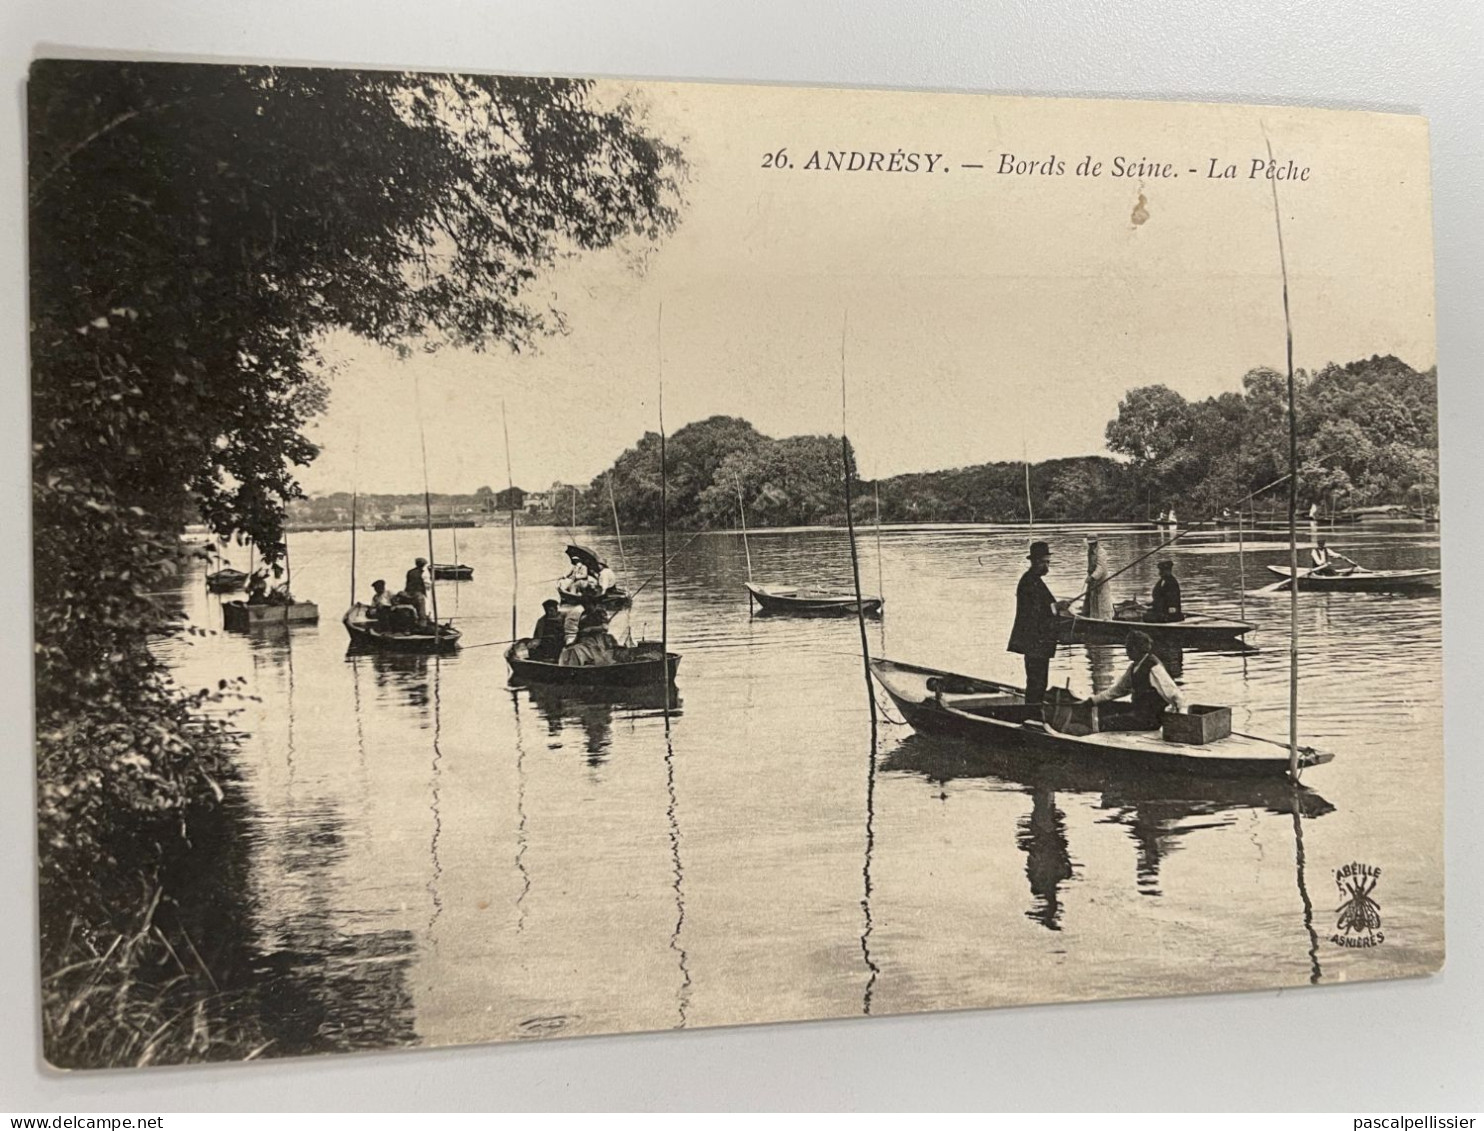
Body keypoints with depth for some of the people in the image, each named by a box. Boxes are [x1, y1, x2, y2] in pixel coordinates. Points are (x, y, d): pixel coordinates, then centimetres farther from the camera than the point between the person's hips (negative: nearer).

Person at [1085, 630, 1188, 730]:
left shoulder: (1153, 667, -16)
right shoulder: (1134, 667, 11)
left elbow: (1172, 691, -17)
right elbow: (1119, 689, 23)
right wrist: (1092, 700, 20)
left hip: (1150, 719, -8)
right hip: (1138, 713, 8)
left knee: (1105, 724, -18)